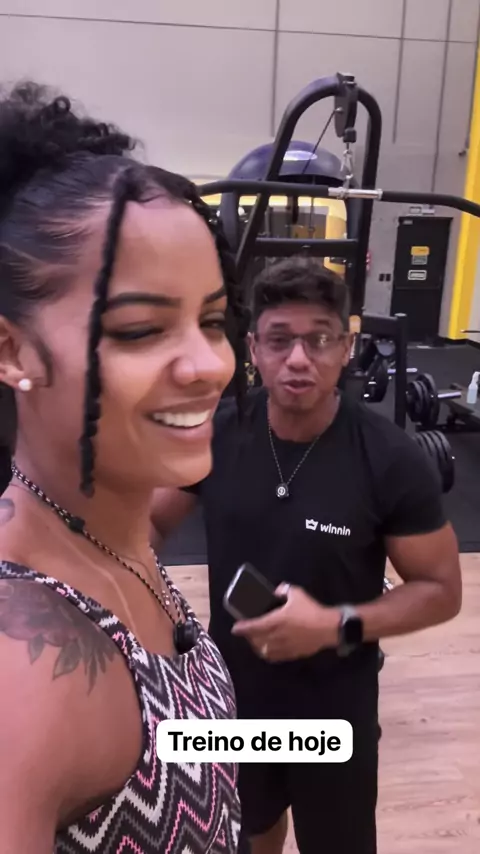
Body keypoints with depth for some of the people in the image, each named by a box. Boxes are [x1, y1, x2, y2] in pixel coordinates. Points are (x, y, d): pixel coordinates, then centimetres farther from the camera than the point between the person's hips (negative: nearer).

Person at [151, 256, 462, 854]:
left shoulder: (391, 461, -22)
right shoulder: (216, 433, -15)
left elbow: (441, 590, -13)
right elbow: (152, 521, 0)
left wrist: (337, 625, -27)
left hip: (335, 709, -2)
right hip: (232, 693, 3)